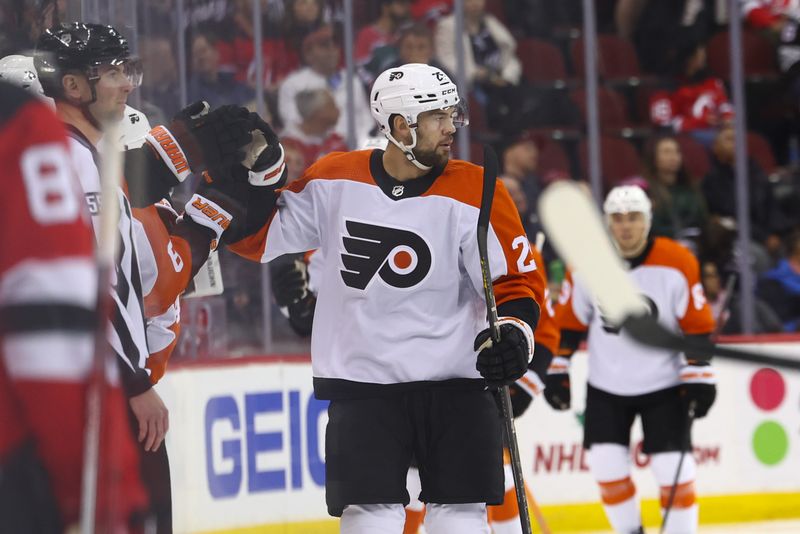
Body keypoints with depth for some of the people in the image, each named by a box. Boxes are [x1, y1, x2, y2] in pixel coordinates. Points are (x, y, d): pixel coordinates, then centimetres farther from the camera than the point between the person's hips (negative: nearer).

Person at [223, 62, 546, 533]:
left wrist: (512, 334, -22)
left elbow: (518, 280, -3)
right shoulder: (334, 180, -1)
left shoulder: (475, 193, -6)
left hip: (456, 385, 0)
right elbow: (259, 237, 8)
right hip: (362, 384, 0)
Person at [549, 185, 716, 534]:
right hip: (606, 387, 2)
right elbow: (569, 321, 2)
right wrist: (557, 370, 2)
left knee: (673, 470, -9)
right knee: (606, 466, -5)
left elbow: (697, 325, -7)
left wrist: (698, 375, -10)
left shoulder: (677, 263, -14)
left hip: (663, 386, -2)